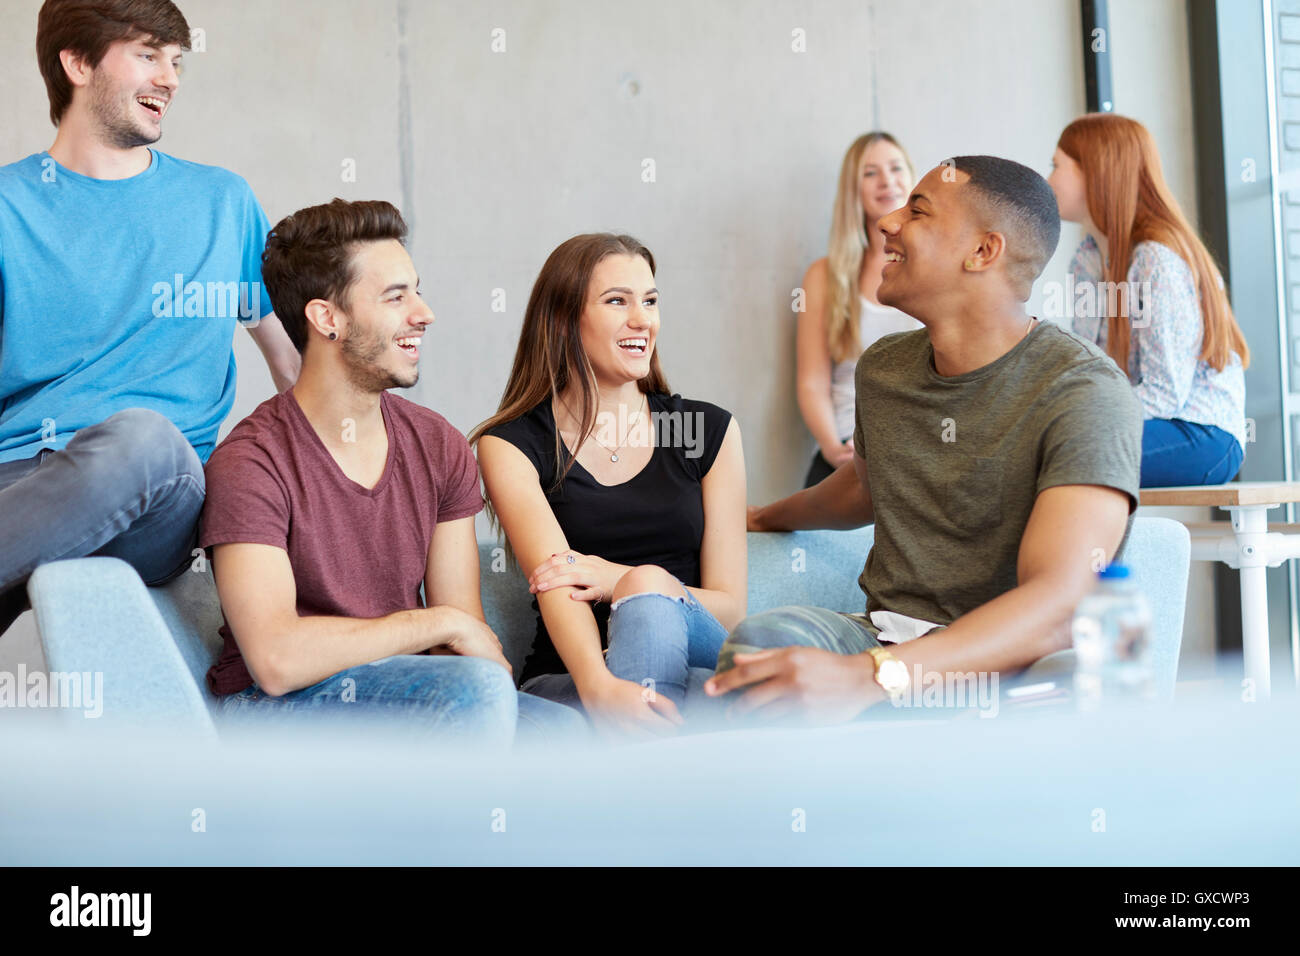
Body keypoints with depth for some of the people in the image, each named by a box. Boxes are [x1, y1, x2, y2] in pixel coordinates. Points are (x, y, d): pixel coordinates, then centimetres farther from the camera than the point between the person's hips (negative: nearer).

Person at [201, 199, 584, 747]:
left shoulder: (440, 448, 6)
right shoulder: (248, 465, -13)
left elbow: (468, 635, 4)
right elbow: (276, 660, -25)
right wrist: (438, 622, -16)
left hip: (404, 699, 6)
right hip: (277, 706, -5)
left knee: (564, 730, -23)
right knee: (476, 688, -31)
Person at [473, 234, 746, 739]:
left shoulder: (711, 431, 11)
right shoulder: (510, 446, 4)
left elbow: (729, 607, 6)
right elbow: (556, 584, -14)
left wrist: (621, 581, -15)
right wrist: (599, 685, -36)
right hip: (568, 685, -2)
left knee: (646, 586, -32)